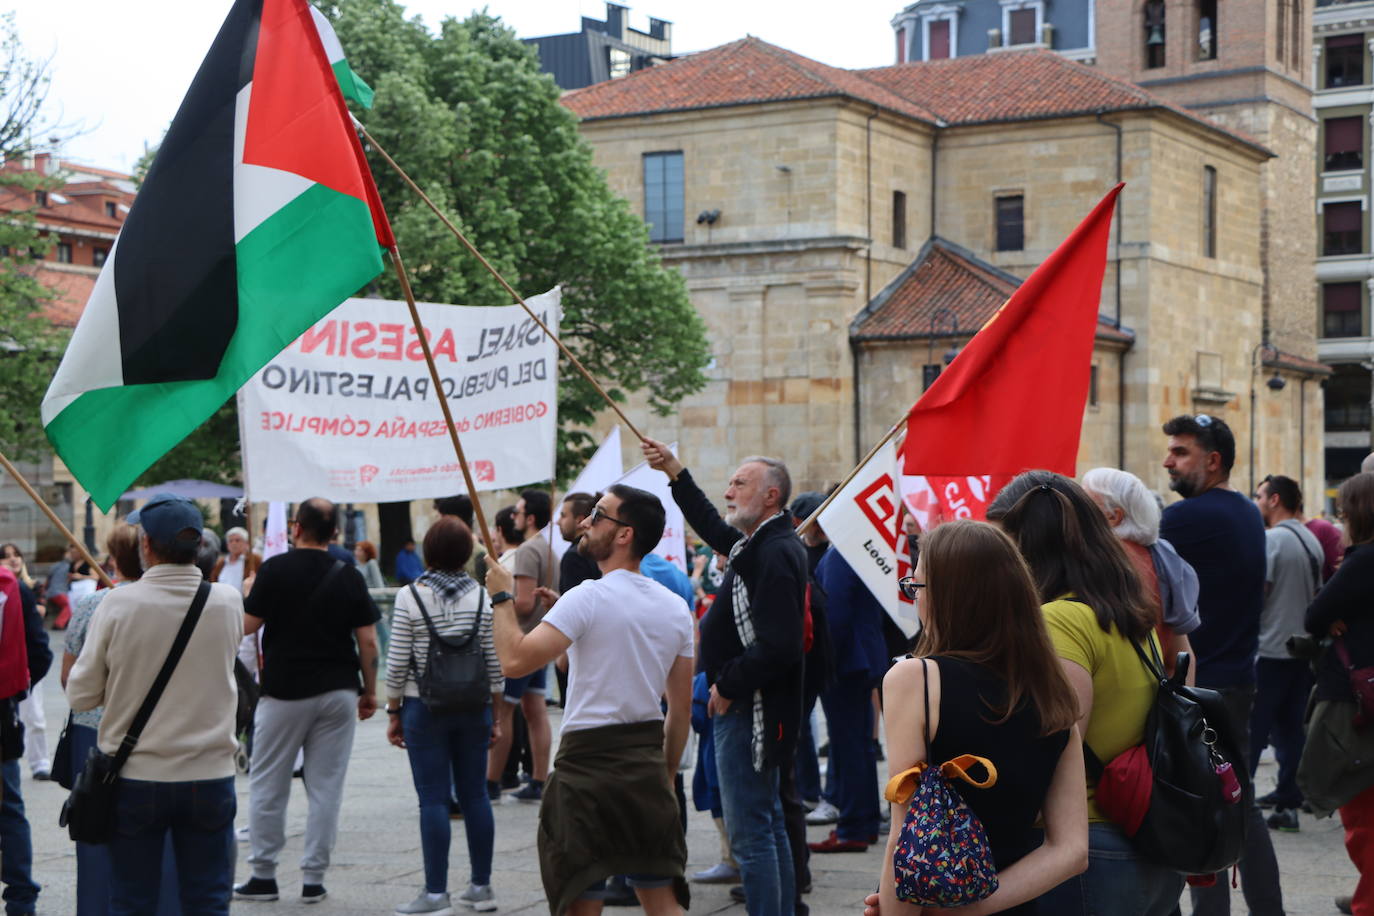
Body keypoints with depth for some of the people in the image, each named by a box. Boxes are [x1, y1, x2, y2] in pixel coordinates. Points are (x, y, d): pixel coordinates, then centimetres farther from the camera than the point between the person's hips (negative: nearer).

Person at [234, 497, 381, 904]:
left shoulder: (275, 569, -7)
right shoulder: (349, 577, 1)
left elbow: (247, 625, -5)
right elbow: (368, 641, -1)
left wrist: (248, 593, 15)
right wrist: (370, 691, 9)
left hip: (283, 691, -2)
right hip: (338, 691, 2)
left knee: (267, 786, 9)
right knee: (326, 787, 5)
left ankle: (263, 875, 11)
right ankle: (313, 879, 6)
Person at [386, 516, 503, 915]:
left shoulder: (410, 597, -8)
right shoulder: (481, 597, 0)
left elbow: (397, 662, -7)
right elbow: (494, 661, 3)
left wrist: (393, 712, 2)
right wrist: (496, 713, 12)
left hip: (424, 708, -3)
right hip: (473, 707, 3)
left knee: (433, 799, -1)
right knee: (475, 795, 10)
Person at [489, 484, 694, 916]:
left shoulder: (588, 597, -13)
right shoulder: (676, 608, 8)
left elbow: (515, 660, -21)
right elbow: (681, 708, 12)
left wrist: (502, 597, -6)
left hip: (589, 762, -6)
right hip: (648, 764, 6)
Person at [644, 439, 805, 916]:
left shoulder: (776, 555, -20)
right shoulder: (758, 543, 11)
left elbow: (778, 647, -28)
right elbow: (713, 527, 33)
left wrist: (727, 687, -16)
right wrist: (675, 472, 29)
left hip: (748, 714, -11)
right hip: (745, 707, 11)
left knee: (749, 831, -8)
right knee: (769, 824, 17)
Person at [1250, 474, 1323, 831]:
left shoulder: (1271, 540, -13)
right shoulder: (1312, 540, 12)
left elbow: (1257, 591, -17)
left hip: (1271, 650, -7)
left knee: (1252, 730, -3)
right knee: (1291, 727, 10)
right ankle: (1289, 801, 10)